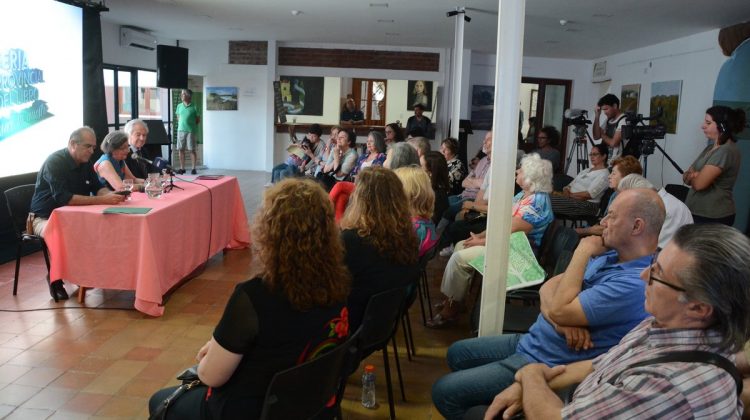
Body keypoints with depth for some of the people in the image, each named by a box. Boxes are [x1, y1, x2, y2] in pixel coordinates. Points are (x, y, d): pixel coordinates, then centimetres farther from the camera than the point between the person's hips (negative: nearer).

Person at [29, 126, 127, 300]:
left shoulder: (85, 162, 2)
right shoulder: (55, 162, -21)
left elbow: (98, 187, 4)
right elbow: (63, 198, -32)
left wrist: (112, 195, -21)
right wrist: (102, 200, -38)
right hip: (45, 218, -7)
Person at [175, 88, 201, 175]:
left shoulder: (194, 107, -4)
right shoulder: (179, 106, 9)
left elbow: (198, 120, 2)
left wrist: (192, 125, -1)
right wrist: (181, 125, 10)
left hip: (191, 131, -4)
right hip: (181, 130, 5)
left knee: (192, 150, -1)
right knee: (180, 149, 6)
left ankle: (193, 168, 5)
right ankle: (182, 168, 14)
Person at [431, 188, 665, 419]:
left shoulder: (634, 283, -26)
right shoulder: (609, 255, 5)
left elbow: (560, 310, -26)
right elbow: (548, 289, 5)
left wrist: (582, 253, -15)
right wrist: (560, 319, -18)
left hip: (548, 366, -9)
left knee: (444, 391, -8)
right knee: (457, 353, 18)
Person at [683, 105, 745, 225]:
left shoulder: (726, 151, -18)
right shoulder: (710, 148, 12)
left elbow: (699, 183, -24)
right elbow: (685, 176, 8)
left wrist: (692, 176, -2)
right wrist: (694, 175, -15)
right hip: (698, 213, 9)